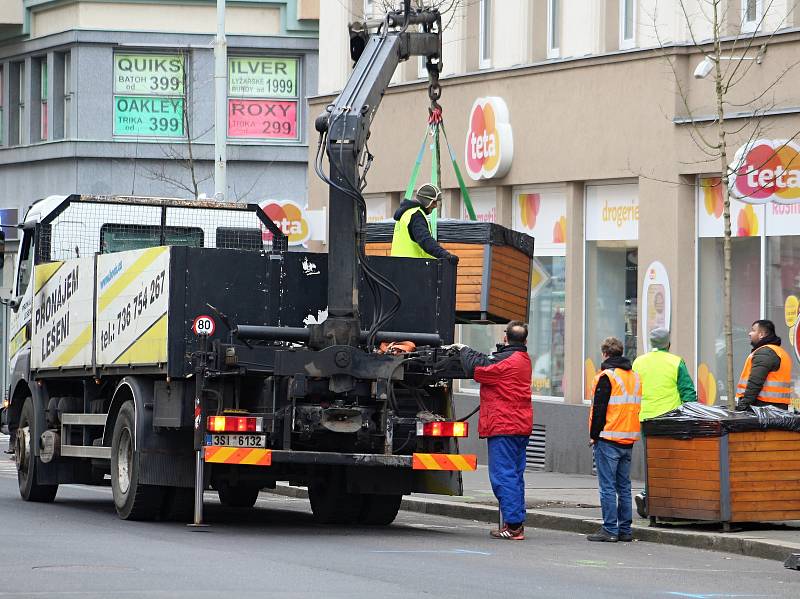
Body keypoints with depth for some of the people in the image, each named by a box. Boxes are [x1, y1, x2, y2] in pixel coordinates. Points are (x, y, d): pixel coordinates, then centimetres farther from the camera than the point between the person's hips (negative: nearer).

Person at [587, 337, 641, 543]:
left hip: (608, 440, -7)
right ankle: (625, 530, 12)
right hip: (629, 440, 7)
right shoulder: (634, 377, 14)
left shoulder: (606, 377, -10)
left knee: (607, 486, -5)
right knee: (624, 486, 11)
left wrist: (594, 435, -5)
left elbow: (599, 409, -12)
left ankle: (610, 530, -8)